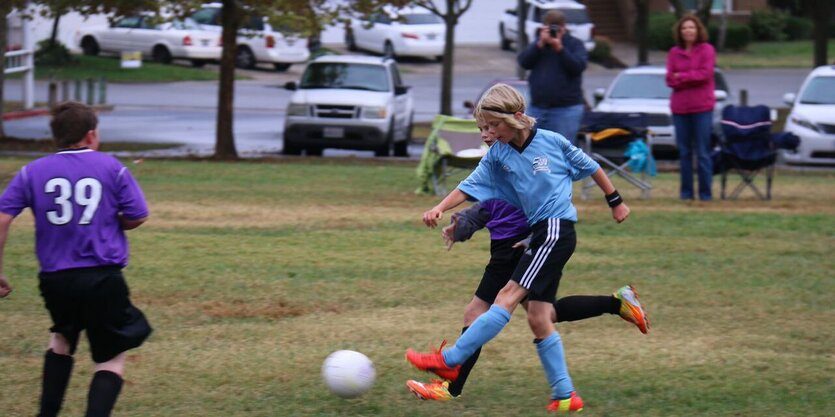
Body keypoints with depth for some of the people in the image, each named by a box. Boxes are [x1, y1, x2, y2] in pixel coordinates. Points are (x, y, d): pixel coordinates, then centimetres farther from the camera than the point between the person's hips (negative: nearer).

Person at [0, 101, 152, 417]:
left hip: (55, 281, 3)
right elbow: (137, 217, 1)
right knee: (111, 361, 5)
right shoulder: (111, 167, 1)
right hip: (103, 279, -3)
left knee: (61, 340, 31)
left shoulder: (33, 172, 6)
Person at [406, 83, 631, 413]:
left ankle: (450, 361, -19)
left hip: (557, 229, -7)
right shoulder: (498, 154, 8)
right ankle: (565, 395, 7)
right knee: (538, 318, 2)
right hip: (539, 233, 7)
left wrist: (615, 201, 17)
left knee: (508, 296, -14)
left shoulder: (551, 141, -5)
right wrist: (440, 208, -13)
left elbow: (590, 167, 8)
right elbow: (471, 186, 4)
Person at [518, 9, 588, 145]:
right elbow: (524, 62, -2)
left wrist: (559, 48, -20)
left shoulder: (575, 44, 2)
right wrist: (540, 44, -13)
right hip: (537, 107, 5)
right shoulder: (537, 44, 13)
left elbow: (578, 66, -13)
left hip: (566, 109, -5)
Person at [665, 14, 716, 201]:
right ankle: (686, 191, 11)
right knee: (684, 152, 5)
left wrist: (681, 76, -6)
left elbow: (706, 73, -11)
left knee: (702, 151, -3)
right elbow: (670, 79, 2)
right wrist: (692, 78, -12)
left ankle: (705, 192, 1)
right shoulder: (674, 52, 9)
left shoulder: (706, 50, 0)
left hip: (701, 107, -3)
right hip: (680, 107, 3)